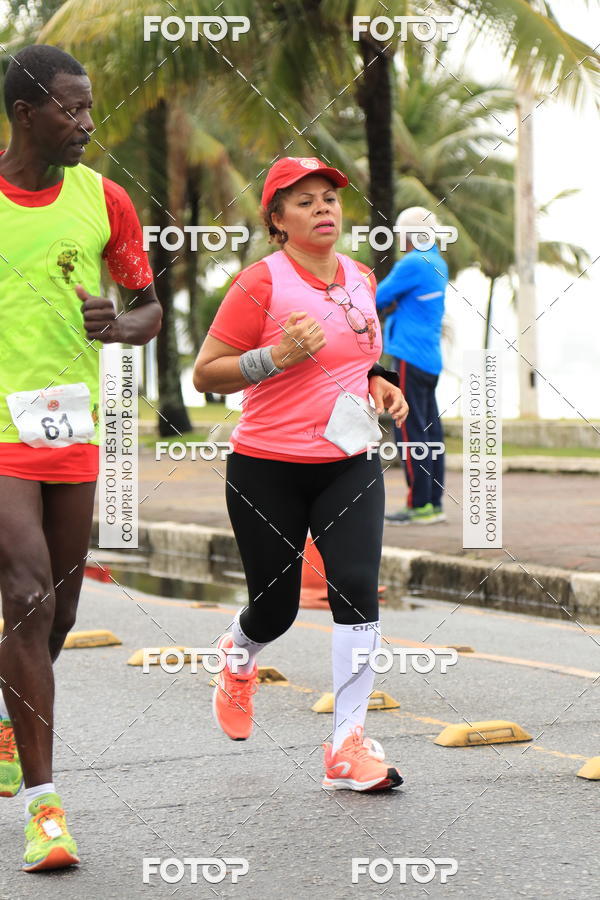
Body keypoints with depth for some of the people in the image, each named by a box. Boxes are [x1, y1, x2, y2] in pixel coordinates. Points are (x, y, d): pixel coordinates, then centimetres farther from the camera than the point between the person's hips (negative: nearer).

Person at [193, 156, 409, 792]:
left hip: (350, 464, 4)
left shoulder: (361, 279, 9)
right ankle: (238, 659, 45)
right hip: (268, 469, -4)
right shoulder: (262, 282, -10)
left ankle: (348, 746, -8)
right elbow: (204, 374, -9)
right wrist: (276, 357, -22)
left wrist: (378, 383, 9)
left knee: (357, 589, -13)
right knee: (276, 607, 7)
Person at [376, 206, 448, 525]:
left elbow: (378, 299, -10)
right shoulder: (438, 264, 14)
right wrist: (393, 306, 4)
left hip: (411, 358, -9)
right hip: (431, 358, 9)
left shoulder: (412, 265, -14)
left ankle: (420, 504, -8)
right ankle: (434, 502, 12)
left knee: (410, 430, -7)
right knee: (430, 430, 10)